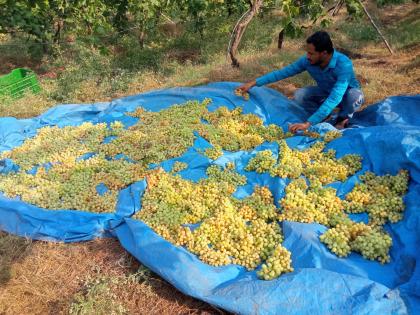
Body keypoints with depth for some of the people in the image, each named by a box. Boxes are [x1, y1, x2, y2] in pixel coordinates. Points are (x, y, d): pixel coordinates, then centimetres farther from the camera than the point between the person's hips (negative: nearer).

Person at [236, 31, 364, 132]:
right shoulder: (308, 61, -24)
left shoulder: (344, 64, -40)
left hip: (345, 94, -3)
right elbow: (283, 72, -15)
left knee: (355, 96, -38)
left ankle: (342, 118, -5)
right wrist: (253, 83, -19)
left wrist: (308, 123, -57)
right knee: (299, 95, -23)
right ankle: (325, 116, 1)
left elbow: (334, 98, -49)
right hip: (326, 93, 4)